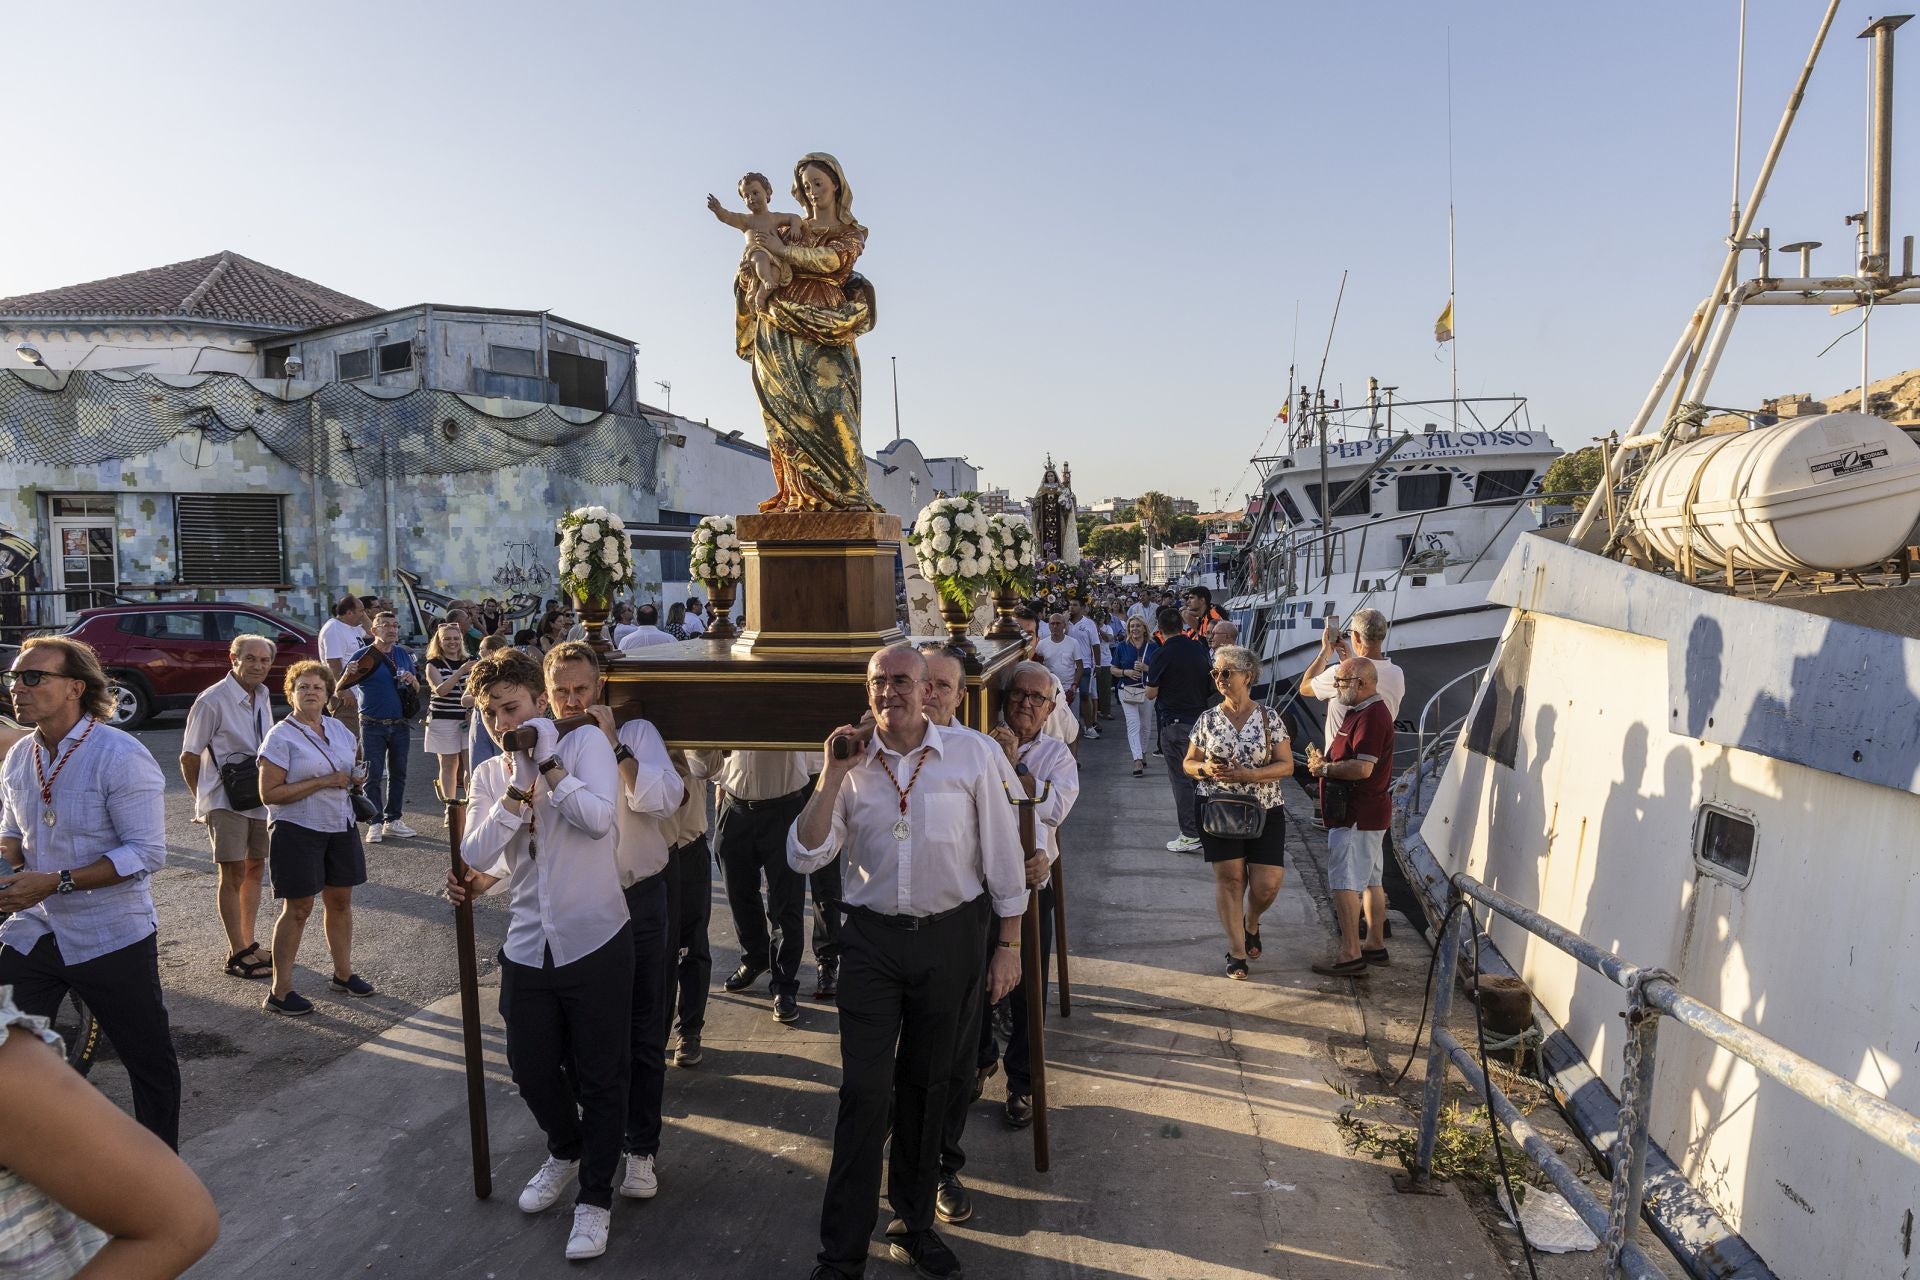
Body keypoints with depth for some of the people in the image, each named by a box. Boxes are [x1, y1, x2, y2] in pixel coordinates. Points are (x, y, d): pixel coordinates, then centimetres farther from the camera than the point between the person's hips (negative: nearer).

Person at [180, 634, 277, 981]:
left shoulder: (262, 698, 8)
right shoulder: (213, 700, -13)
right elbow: (189, 758, -8)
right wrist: (203, 799, -4)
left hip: (259, 799, 7)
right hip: (226, 801, -7)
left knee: (255, 868, 14)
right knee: (232, 873, -1)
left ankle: (248, 944, 26)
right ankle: (237, 953, 7)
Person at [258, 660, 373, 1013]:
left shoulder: (338, 729, 8)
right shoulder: (281, 736, -11)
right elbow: (269, 793, -16)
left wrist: (357, 776, -1)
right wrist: (324, 782, -21)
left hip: (340, 826, 6)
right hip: (298, 830, -6)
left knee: (340, 900, 12)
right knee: (298, 908, -1)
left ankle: (343, 974, 26)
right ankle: (279, 993, 9)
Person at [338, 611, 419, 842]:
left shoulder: (403, 655, 8)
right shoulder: (363, 656, -5)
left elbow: (417, 689, 17)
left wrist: (413, 681, -6)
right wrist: (348, 674, -28)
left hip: (399, 725, 5)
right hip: (373, 726, -4)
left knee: (398, 774, 10)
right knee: (373, 775, -2)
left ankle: (393, 820, 19)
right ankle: (375, 824, 3)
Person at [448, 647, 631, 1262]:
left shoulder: (585, 744, -8)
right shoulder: (489, 775, 6)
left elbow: (598, 817, -23)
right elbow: (477, 855, -6)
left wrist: (546, 766, -19)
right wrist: (517, 788, -16)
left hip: (595, 940, -5)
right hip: (527, 946, 5)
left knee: (600, 1074, 7)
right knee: (531, 1069, 18)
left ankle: (595, 1196, 26)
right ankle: (565, 1151, 47)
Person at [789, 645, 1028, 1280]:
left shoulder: (973, 756, -8)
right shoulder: (851, 764, -1)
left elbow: (1003, 857, -2)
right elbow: (804, 856, -7)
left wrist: (1008, 945, -1)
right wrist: (831, 777, -17)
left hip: (951, 940, 0)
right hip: (872, 941, 1)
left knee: (925, 1086, 15)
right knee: (863, 1092, 1)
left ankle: (913, 1223, 35)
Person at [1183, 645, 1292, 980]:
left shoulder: (1270, 718, -3)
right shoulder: (1207, 719, 1)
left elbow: (1287, 766, -5)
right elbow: (1188, 764, 7)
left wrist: (1248, 774, -19)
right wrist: (1205, 769, -16)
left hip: (1265, 812, 0)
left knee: (1267, 884, -3)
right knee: (1229, 878, -1)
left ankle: (1251, 924, 31)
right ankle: (1237, 952, 12)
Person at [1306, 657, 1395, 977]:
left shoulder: (1371, 716, -20)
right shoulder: (1359, 711, 15)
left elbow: (1362, 768, -29)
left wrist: (1325, 768, -15)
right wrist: (1325, 762, 3)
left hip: (1357, 816, -11)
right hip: (1369, 813, 11)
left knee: (1344, 883, -7)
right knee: (1372, 880, 16)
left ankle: (1350, 955, -3)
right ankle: (1375, 943, 26)